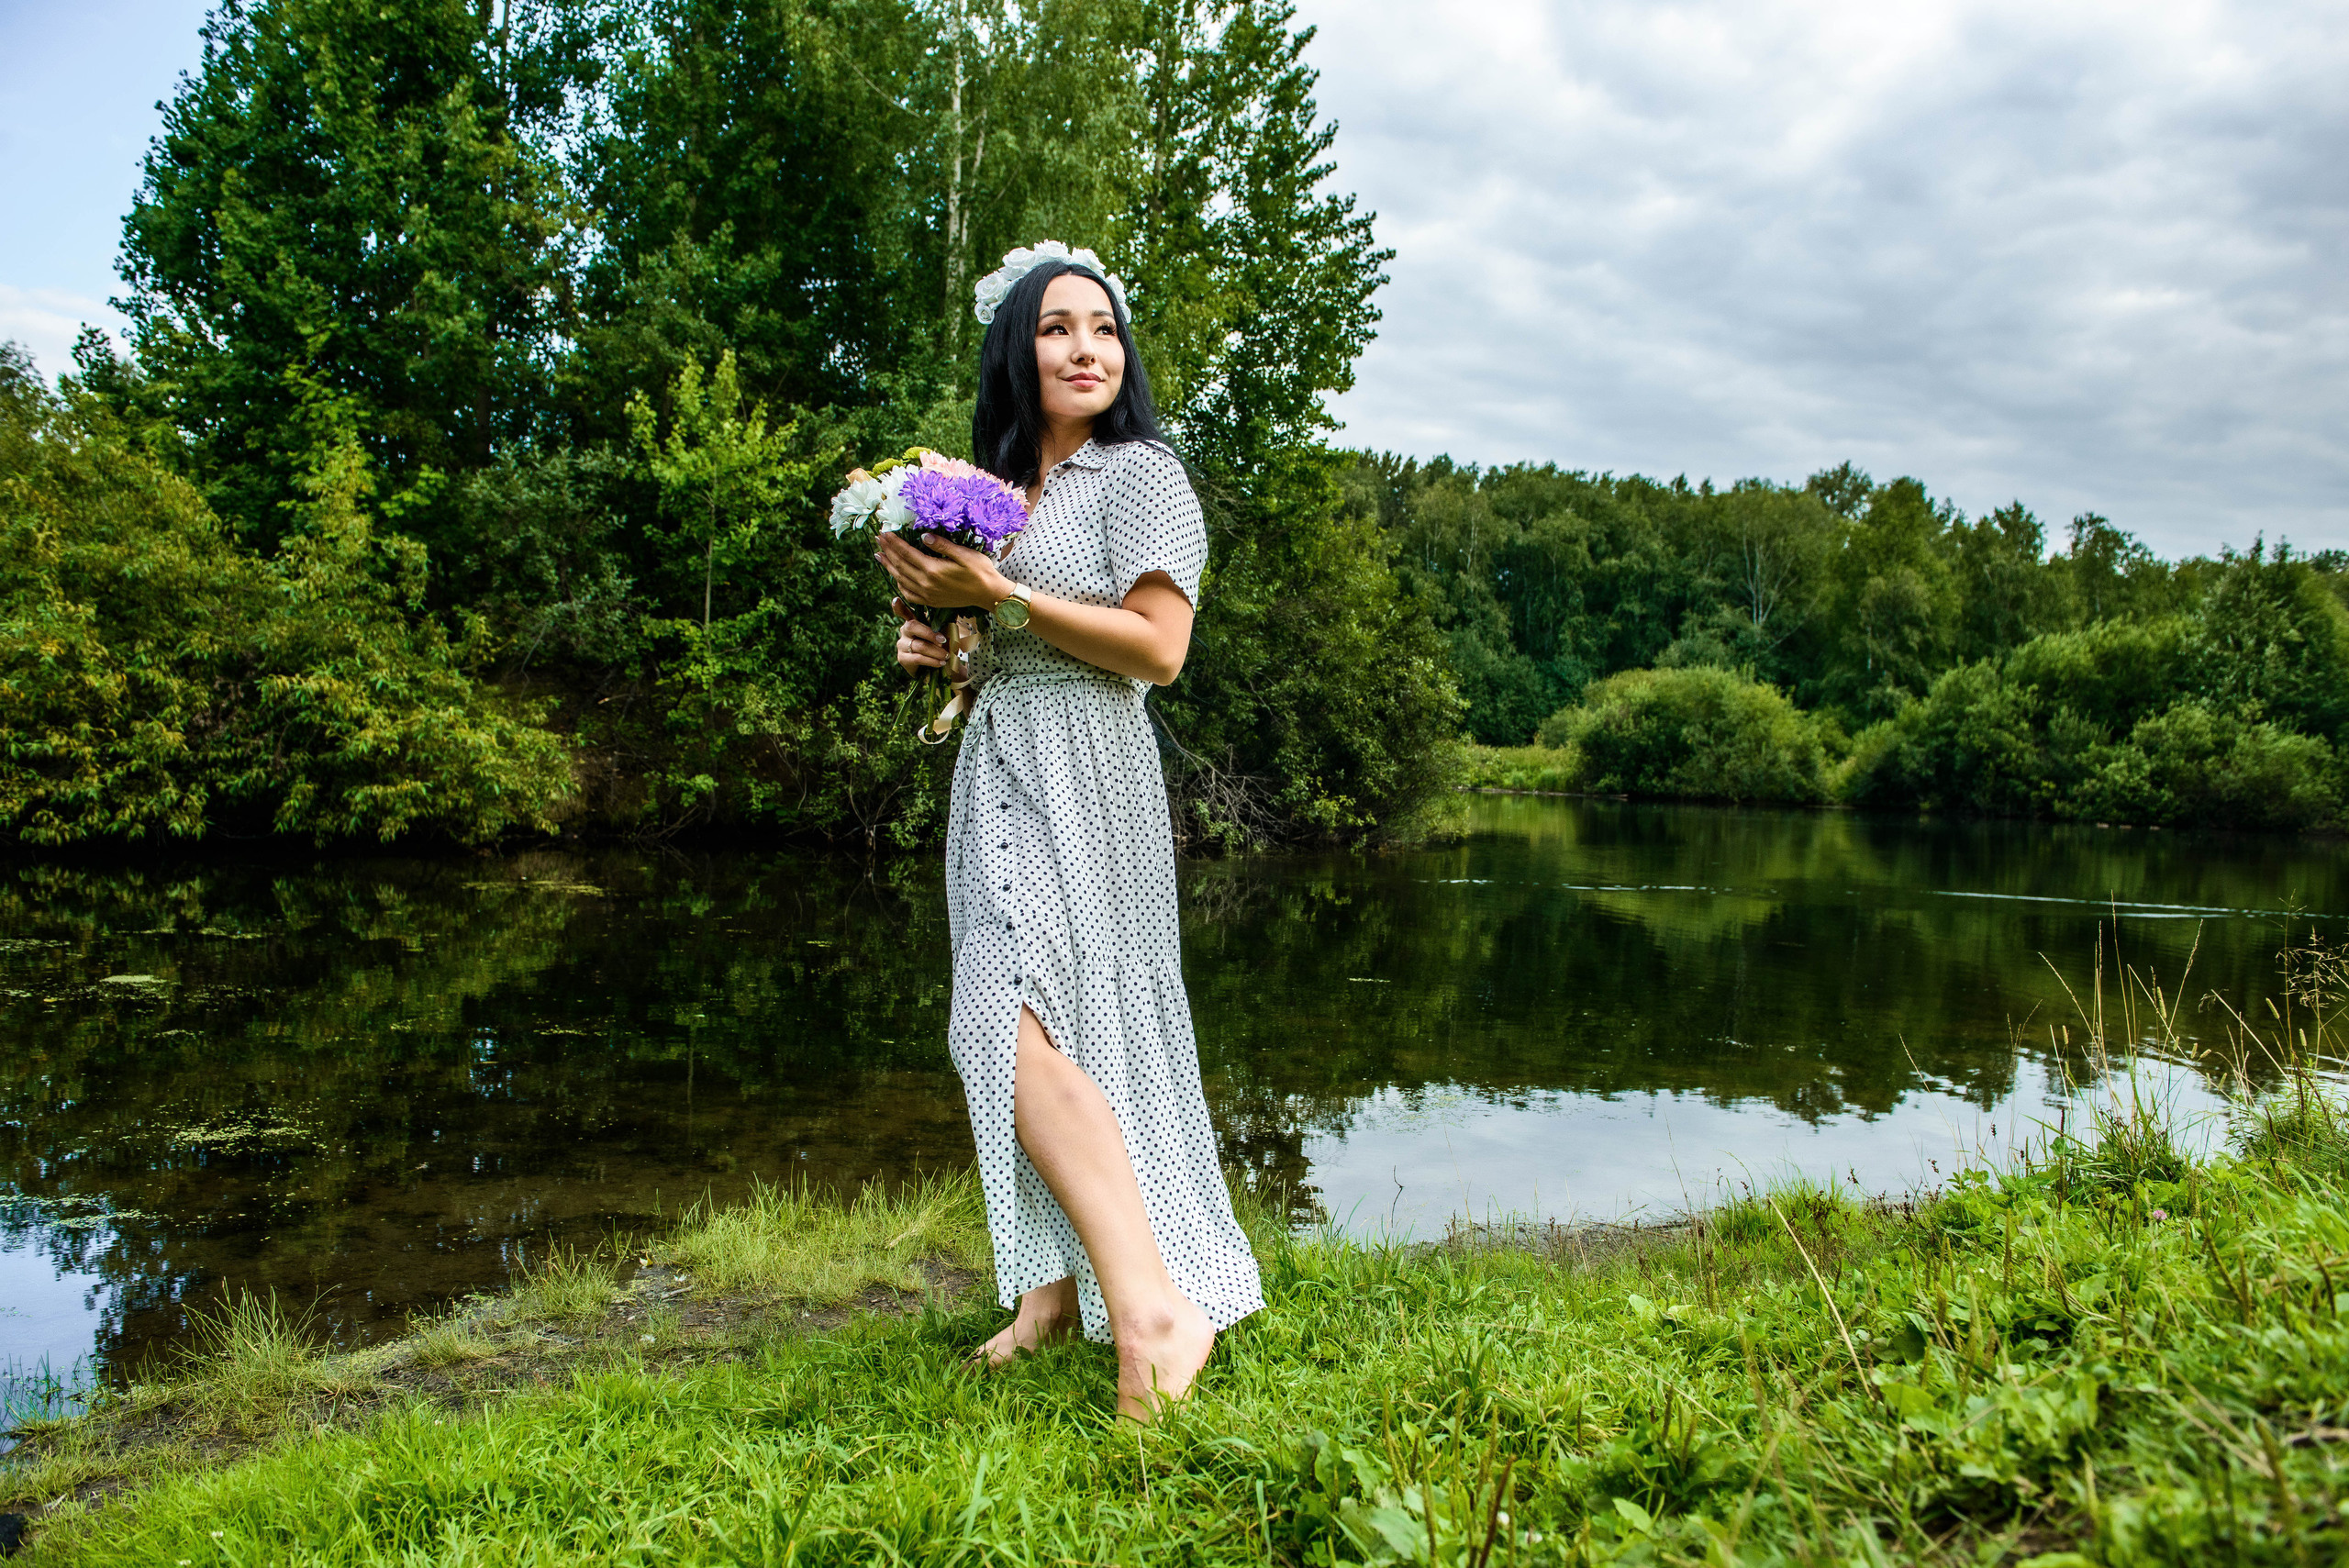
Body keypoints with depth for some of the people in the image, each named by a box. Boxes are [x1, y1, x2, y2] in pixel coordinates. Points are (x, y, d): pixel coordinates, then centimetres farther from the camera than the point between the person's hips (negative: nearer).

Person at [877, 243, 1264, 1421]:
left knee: (1018, 1025, -22)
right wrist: (936, 643, 8)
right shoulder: (995, 488, 20)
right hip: (997, 771, 8)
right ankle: (1055, 1286, 14)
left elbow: (1157, 649, -13)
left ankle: (1153, 1307, -24)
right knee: (1020, 1032, 6)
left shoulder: (1141, 472, -2)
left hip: (1081, 777, -8)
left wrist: (998, 595, -15)